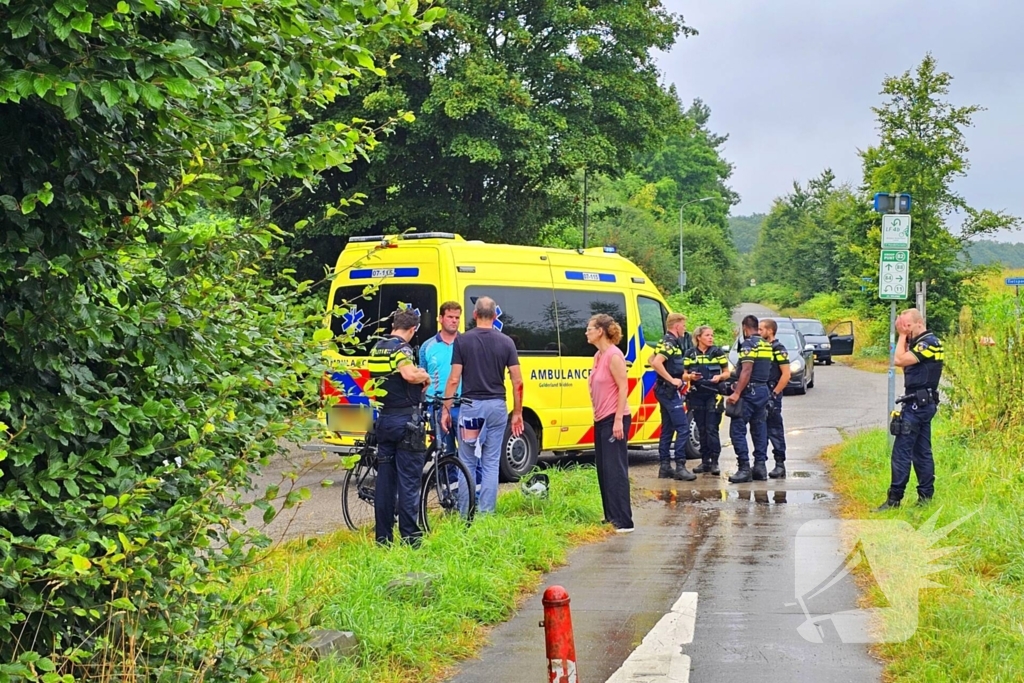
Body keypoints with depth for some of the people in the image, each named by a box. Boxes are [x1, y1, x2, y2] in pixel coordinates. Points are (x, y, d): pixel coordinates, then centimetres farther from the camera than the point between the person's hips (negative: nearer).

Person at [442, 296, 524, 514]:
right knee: (491, 463, 6)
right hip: (497, 406, 2)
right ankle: (486, 511, 5)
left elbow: (454, 379, -7)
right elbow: (517, 381, -1)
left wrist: (446, 409, 1)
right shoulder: (505, 342, 1)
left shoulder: (462, 340, -4)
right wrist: (517, 412, 8)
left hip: (471, 405, -2)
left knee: (467, 462, 7)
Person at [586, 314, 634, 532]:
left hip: (614, 419, -10)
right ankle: (611, 516, 20)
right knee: (603, 469, 12)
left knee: (615, 470, -10)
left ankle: (624, 521, -10)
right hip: (601, 419, 10)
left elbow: (623, 388, -18)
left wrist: (618, 420, -21)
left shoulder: (613, 355, -14)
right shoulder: (598, 356, 13)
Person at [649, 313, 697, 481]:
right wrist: (672, 380, -22)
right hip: (670, 390, -11)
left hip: (666, 391, 11)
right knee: (683, 428, -12)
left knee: (667, 429, 12)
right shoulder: (669, 342, -15)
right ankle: (680, 467, -14)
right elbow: (656, 363, -28)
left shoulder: (668, 342, 15)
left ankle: (665, 467, 15)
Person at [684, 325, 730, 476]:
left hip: (714, 395, -2)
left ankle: (714, 462, -4)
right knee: (701, 429, 6)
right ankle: (705, 461, 13)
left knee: (712, 429, -8)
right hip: (696, 395, 2)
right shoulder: (690, 354, 7)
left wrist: (720, 376, -12)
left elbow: (727, 373, 8)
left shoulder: (718, 352, 4)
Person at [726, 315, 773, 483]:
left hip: (750, 391, -9)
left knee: (737, 429, -7)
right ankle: (760, 466, 12)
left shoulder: (749, 344, -12)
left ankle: (744, 468, -13)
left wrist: (736, 393, -24)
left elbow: (746, 370, -21)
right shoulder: (766, 345, 14)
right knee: (759, 428, 12)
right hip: (763, 390, 9)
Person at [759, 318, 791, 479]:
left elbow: (786, 375, -14)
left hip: (771, 396, -8)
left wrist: (774, 394, -16)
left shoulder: (778, 349, -9)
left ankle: (780, 464, -2)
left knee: (775, 430, -5)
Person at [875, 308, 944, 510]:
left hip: (917, 404, -11)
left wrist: (902, 336, -10)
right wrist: (904, 337, 6)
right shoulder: (921, 342, 16)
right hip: (923, 403, 11)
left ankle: (895, 498, -8)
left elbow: (900, 360, -22)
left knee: (901, 450, -9)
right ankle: (926, 495, 14)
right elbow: (904, 360, 13)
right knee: (922, 451, 11)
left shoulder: (928, 342, -15)